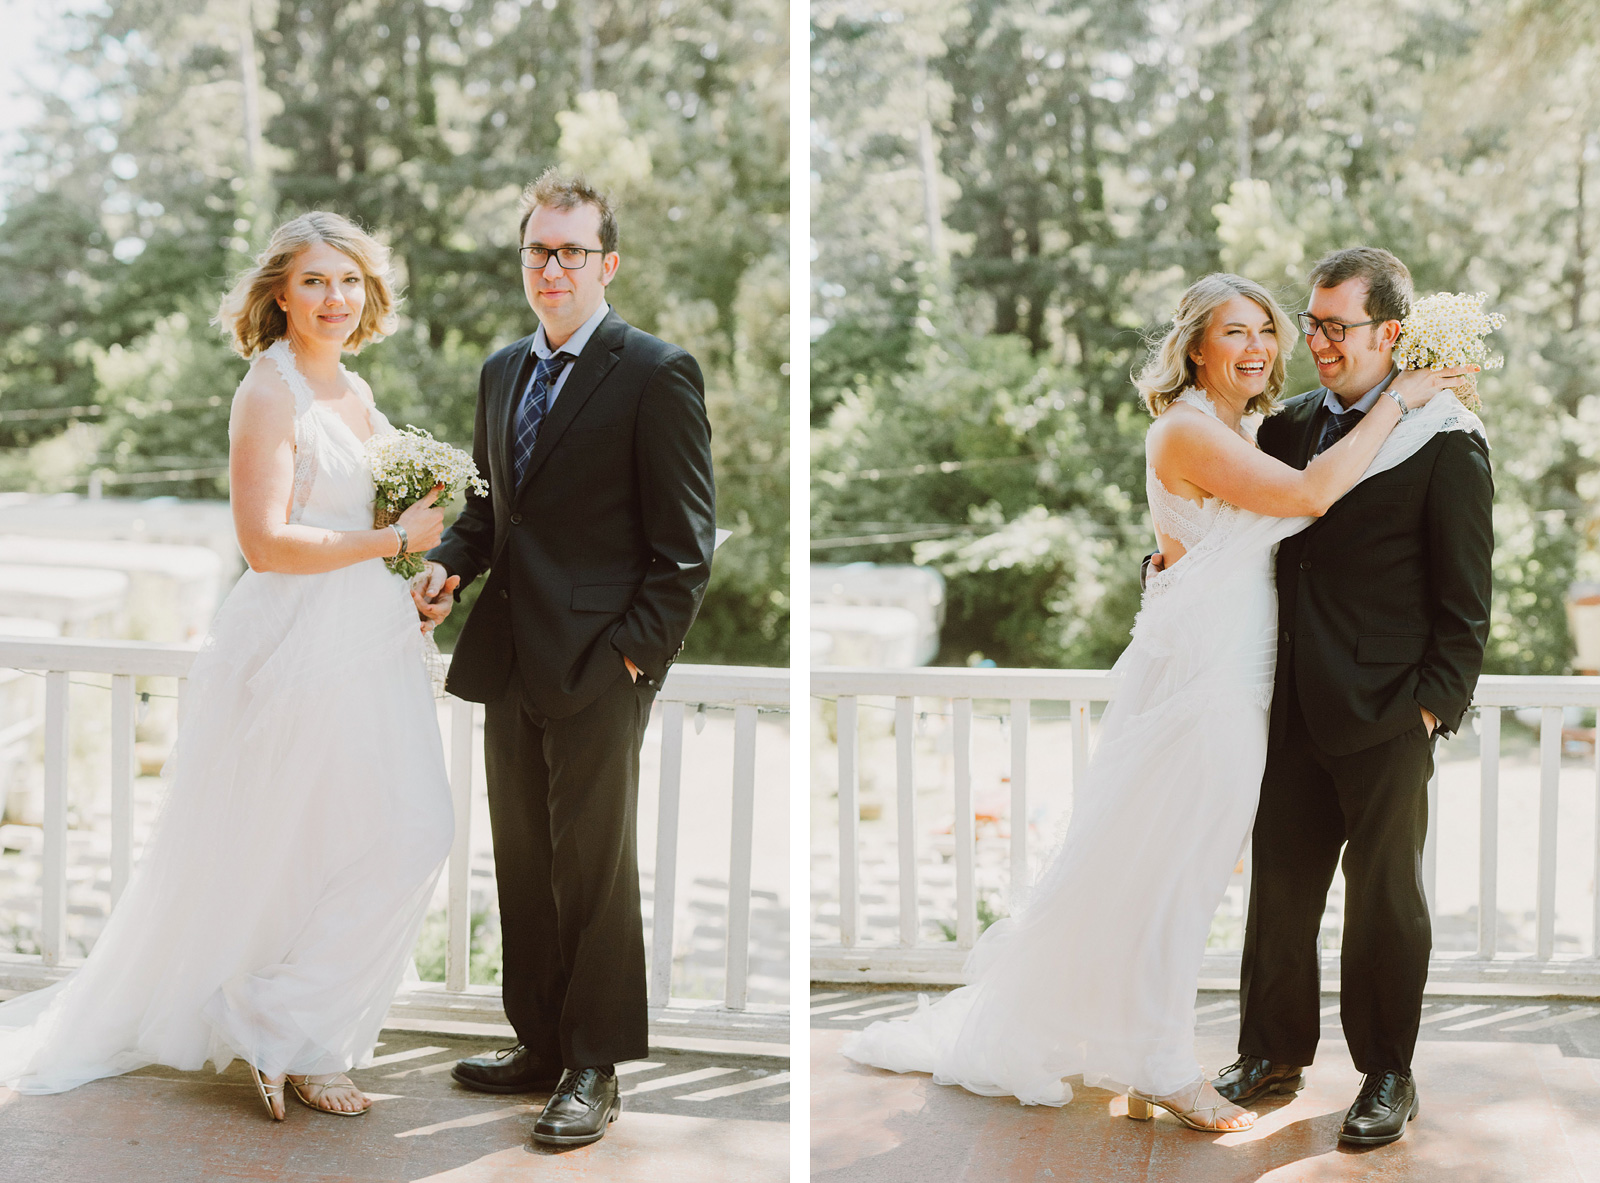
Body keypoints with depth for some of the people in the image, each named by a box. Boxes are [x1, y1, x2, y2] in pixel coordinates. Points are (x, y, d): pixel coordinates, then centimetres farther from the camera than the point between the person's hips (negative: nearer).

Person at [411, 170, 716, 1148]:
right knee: (522, 862, 14)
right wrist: (451, 564, 3)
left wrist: (637, 651, -14)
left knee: (595, 870, 2)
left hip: (598, 666, -7)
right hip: (510, 661, 7)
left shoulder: (657, 374, -7)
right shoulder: (503, 370, 15)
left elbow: (686, 541, -9)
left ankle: (595, 1069, 14)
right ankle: (540, 1042, 27)